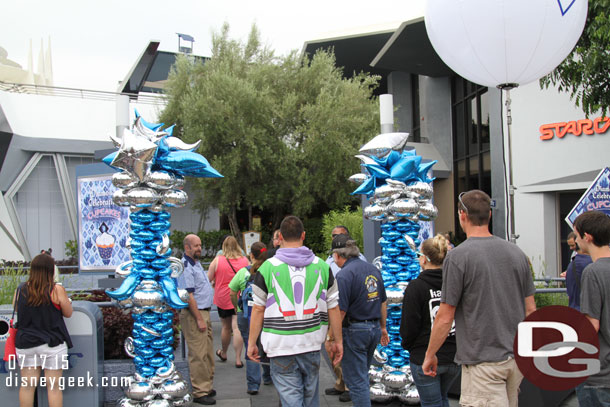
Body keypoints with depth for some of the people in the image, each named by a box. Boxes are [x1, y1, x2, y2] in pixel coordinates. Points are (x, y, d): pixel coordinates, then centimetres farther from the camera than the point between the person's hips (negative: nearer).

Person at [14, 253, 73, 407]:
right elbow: (68, 313, -3)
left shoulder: (20, 290, -1)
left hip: (26, 343, 4)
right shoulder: (56, 290, -12)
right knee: (54, 386, 4)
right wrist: (67, 302, 14)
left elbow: (16, 310, 12)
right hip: (52, 343, -3)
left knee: (27, 385, 10)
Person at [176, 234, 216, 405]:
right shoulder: (185, 266, -16)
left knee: (208, 352, 15)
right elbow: (188, 295, -21)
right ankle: (199, 392, -1)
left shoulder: (196, 263, 15)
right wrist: (199, 319, -21)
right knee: (198, 354, -7)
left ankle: (206, 386, 25)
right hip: (193, 314, -10)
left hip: (204, 312, 10)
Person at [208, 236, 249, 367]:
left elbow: (209, 279, -2)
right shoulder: (245, 260, -2)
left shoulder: (217, 260, -6)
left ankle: (223, 353, 36)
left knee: (226, 327, 16)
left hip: (223, 299, 0)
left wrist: (215, 282, 18)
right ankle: (238, 359, -2)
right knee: (237, 327, -1)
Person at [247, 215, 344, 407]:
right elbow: (333, 308, 3)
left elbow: (258, 309, -4)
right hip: (312, 343, 3)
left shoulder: (268, 267, -5)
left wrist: (251, 343, 6)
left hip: (281, 346, -3)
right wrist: (338, 341, 12)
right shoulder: (321, 266, 1)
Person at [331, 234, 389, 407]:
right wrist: (383, 327, 25)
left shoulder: (344, 274, -16)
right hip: (374, 328, 8)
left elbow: (340, 311, -20)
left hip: (354, 331, -8)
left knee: (357, 381, 1)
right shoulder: (373, 269, 8)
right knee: (362, 375, 21)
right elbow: (383, 303, 15)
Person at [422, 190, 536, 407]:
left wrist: (430, 354, 3)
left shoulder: (457, 256, -13)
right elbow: (531, 310, 9)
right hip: (516, 357, 7)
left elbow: (445, 317, -11)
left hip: (482, 361, -7)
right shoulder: (516, 252, 5)